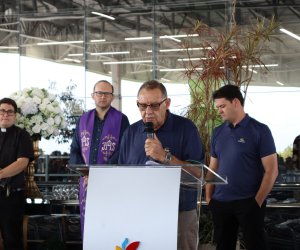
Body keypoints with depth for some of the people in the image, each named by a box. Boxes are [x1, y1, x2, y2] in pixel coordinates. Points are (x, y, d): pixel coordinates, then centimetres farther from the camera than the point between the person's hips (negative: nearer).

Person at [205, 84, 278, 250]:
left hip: (248, 203, -5)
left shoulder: (260, 131, -6)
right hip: (220, 203, 5)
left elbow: (271, 170, -8)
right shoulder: (217, 132, 10)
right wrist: (208, 197, 6)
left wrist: (257, 202, -10)